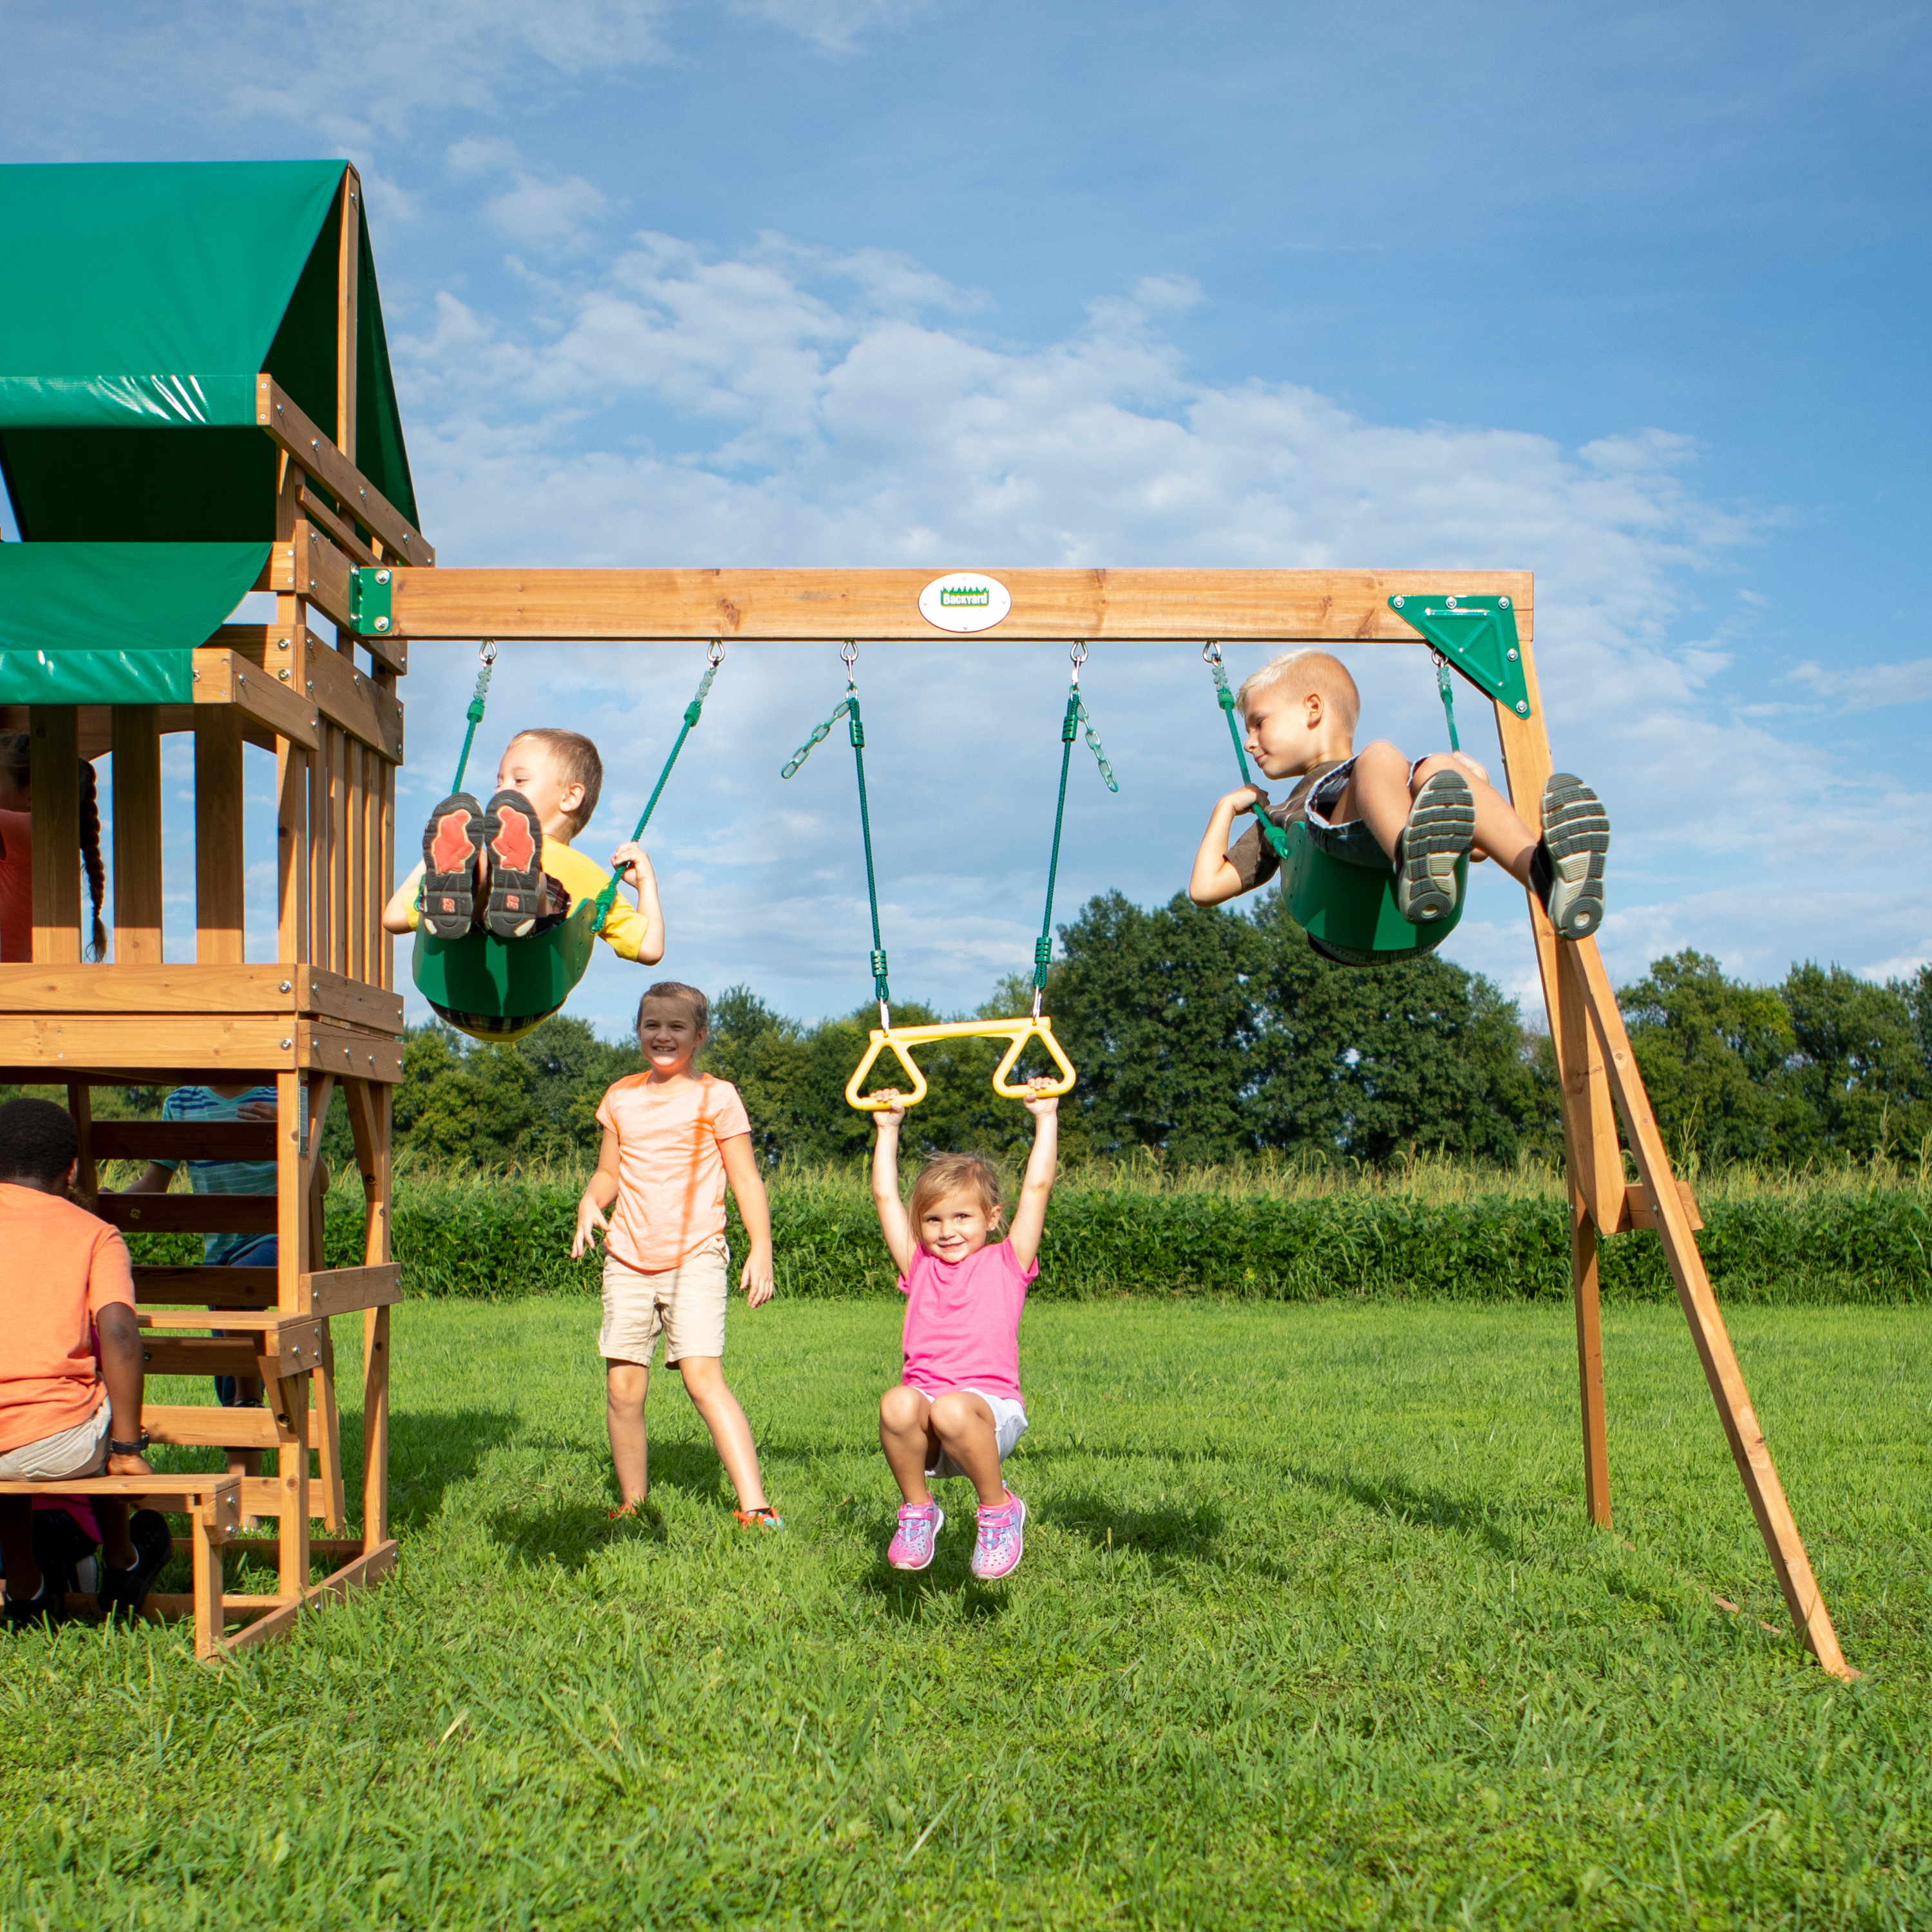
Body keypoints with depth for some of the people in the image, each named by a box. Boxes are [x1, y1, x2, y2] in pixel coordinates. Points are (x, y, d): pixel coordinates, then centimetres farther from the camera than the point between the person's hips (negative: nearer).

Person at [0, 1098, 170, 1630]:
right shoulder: (94, 1234, 6)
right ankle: (121, 1569, 48)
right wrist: (128, 1447, -2)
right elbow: (119, 1332, -9)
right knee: (107, 1421, 34)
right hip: (55, 1445, -2)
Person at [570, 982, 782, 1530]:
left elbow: (746, 1181, 1)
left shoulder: (716, 1097, 2)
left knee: (703, 1376, -18)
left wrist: (761, 1249, -9)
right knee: (623, 1387, 2)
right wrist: (590, 1203, -3)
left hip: (694, 1257, -4)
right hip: (627, 1259, 4)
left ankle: (756, 1507, -21)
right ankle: (632, 1504, 18)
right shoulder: (622, 1097, 13)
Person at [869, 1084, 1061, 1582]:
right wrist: (887, 1130, 30)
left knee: (951, 1410, -37)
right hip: (924, 1394, 3)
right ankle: (917, 1510, -7)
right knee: (897, 1405, -33)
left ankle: (999, 1511, -10)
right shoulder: (919, 1267, 22)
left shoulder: (1007, 1264, 14)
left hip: (991, 1404, -3)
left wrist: (1046, 1117, 16)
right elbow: (885, 1196, 26)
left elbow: (1037, 1187, 12)